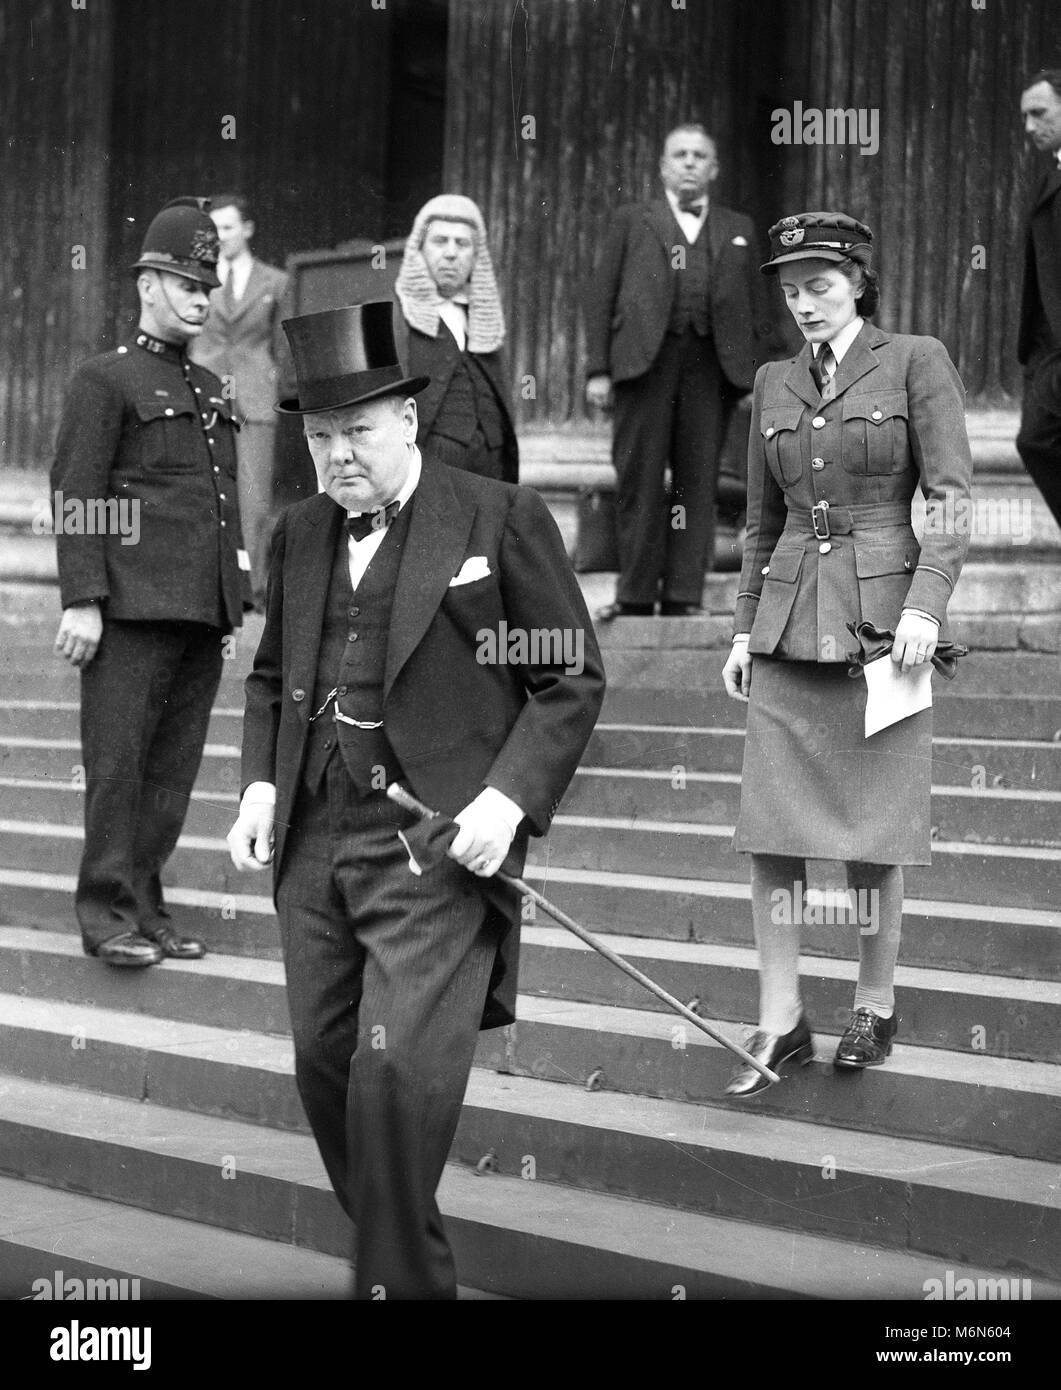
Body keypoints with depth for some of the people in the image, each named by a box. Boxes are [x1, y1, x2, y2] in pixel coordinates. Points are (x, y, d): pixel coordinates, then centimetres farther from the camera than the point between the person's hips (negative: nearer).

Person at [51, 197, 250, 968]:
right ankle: (108, 911, 2)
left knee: (175, 766, 8)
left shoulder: (212, 390, 19)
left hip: (204, 614, 7)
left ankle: (146, 905, 16)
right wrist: (82, 600, -15)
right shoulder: (104, 379, -2)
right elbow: (75, 497, -8)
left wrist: (236, 598, 18)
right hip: (134, 612, -7)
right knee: (118, 761, -3)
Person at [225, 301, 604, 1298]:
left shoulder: (502, 520, -4)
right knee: (325, 1063, 9)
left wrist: (509, 800, -14)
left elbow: (572, 680, -3)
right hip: (314, 840, 6)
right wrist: (260, 781, 6)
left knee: (400, 1068, -14)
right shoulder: (300, 534, 13)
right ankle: (386, 1241, 29)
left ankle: (400, 1279, 3)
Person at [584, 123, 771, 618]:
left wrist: (758, 376, 5)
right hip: (645, 359, -1)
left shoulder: (737, 230, 22)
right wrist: (598, 368, -1)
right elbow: (601, 296, 10)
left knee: (697, 483, -2)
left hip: (711, 365, 1)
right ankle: (635, 594, 2)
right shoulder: (632, 221, 17)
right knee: (639, 480, -3)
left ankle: (683, 596, 1)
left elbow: (755, 308, 18)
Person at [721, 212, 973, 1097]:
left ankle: (876, 1007, 19)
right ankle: (781, 1023, 7)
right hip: (788, 627, 4)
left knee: (877, 833, 2)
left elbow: (951, 495, -6)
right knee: (769, 831, -1)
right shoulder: (774, 384, 13)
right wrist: (744, 627, 14)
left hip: (880, 620, -4)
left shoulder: (916, 362, 0)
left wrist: (925, 604, -17)